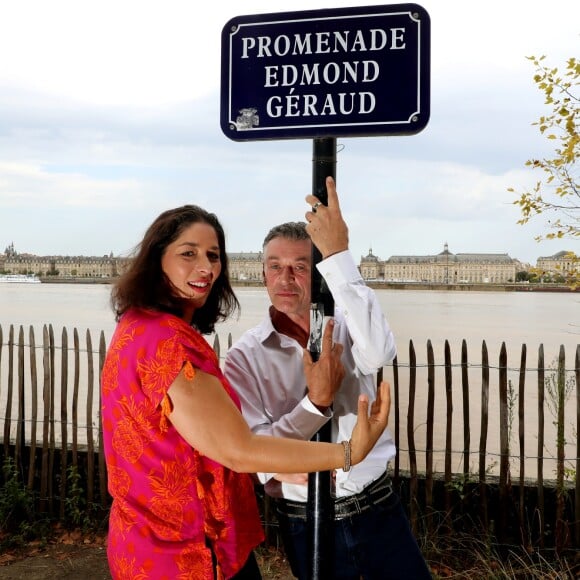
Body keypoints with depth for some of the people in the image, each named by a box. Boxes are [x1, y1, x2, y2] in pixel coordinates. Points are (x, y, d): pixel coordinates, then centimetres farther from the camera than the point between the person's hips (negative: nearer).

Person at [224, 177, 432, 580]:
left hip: (379, 506, 1)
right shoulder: (245, 357, -8)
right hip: (307, 524, -1)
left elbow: (379, 354, -29)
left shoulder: (346, 325, -5)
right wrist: (315, 402, -29)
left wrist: (338, 255, -31)